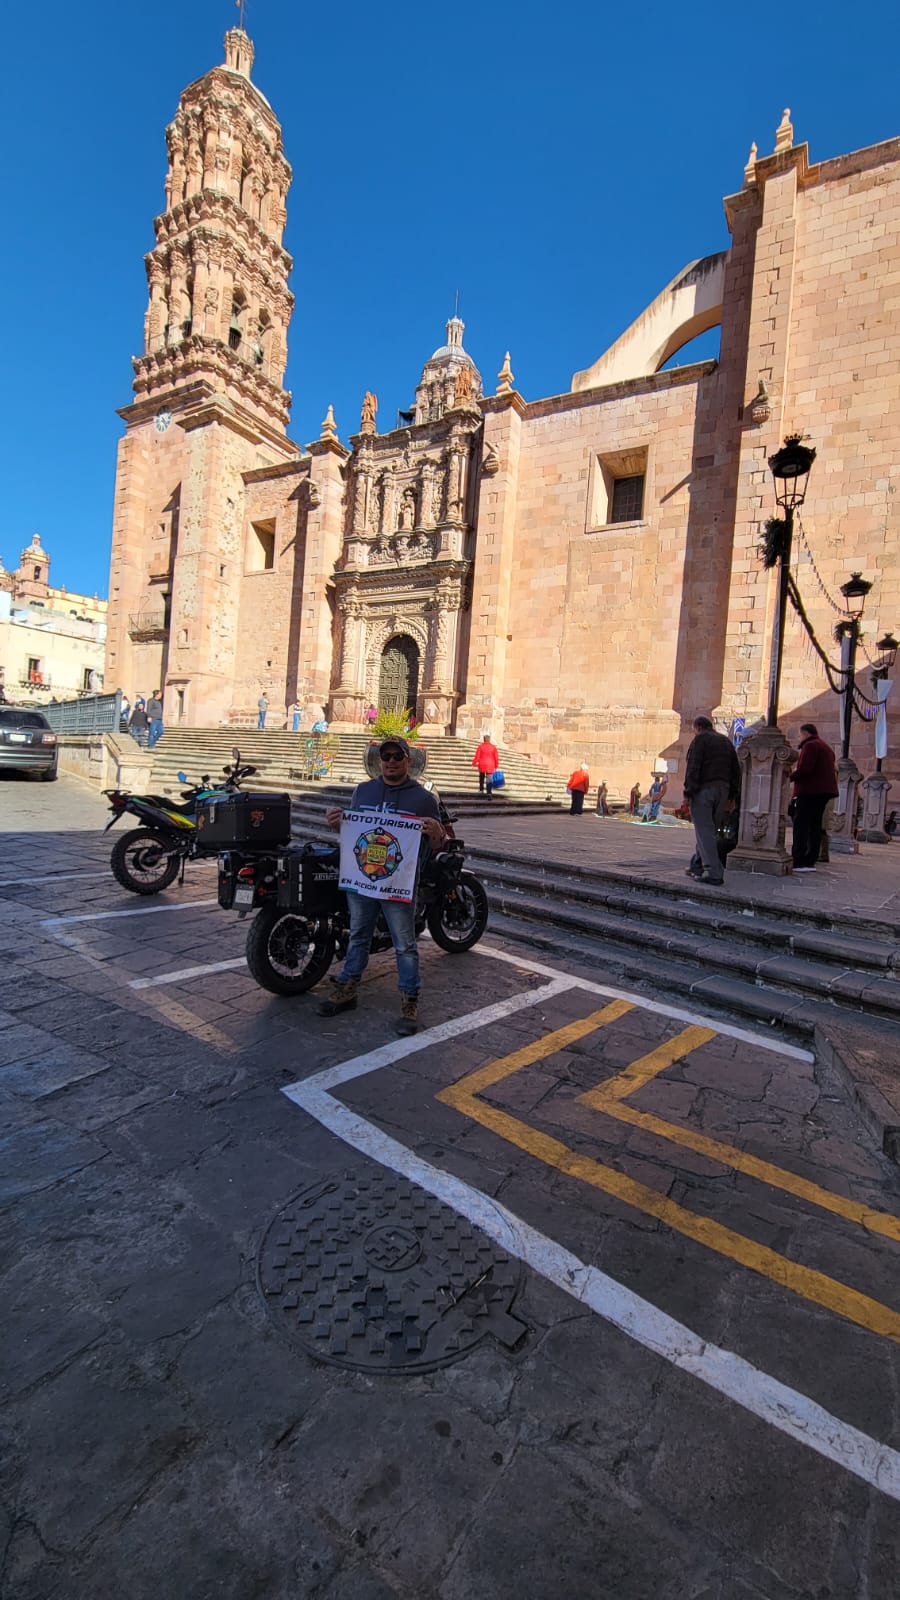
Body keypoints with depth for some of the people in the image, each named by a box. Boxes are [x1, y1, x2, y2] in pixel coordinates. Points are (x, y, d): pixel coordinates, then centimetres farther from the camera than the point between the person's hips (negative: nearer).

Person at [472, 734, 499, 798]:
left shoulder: (481, 746, -4)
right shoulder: (493, 747, 1)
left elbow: (477, 756, -5)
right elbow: (496, 758, 1)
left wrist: (474, 763, 7)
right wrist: (496, 766, 10)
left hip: (482, 765, 0)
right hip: (490, 766, 0)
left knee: (481, 777, 25)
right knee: (489, 780, -4)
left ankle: (481, 790, 33)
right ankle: (489, 793, -18)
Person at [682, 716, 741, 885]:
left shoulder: (700, 740, -4)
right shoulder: (727, 742, 20)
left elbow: (693, 768, -14)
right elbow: (735, 771, 20)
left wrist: (688, 792, -14)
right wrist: (732, 795, 21)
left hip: (704, 789, -8)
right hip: (722, 791, 8)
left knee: (704, 831, -8)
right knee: (710, 830, 14)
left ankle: (714, 872, -14)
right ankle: (698, 866, 19)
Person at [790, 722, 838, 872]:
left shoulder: (810, 745, -9)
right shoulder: (826, 747, 23)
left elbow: (804, 769, -21)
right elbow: (829, 771, 24)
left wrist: (790, 776, -7)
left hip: (810, 791, -10)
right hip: (823, 791, 10)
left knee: (801, 826, -10)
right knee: (815, 826, 10)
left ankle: (798, 862, -13)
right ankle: (810, 862, 10)